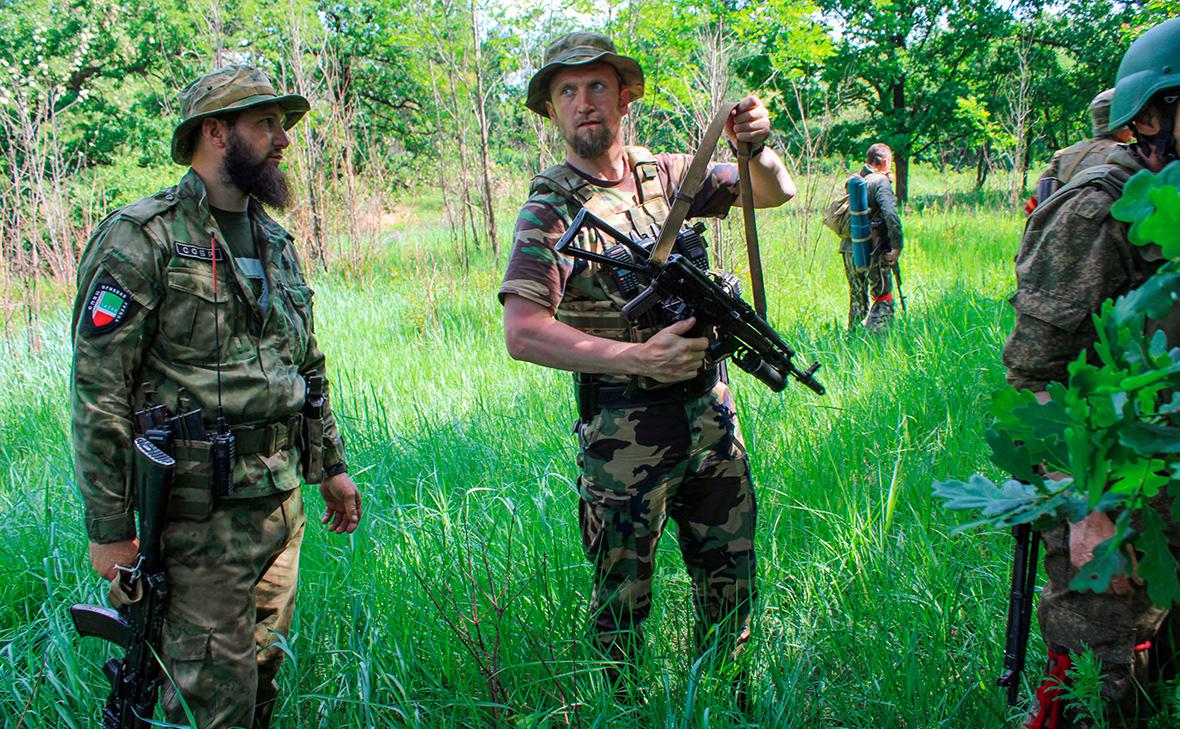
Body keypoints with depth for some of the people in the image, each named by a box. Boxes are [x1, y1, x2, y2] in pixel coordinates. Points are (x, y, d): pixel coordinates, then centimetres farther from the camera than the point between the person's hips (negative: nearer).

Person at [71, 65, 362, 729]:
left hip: (283, 501, 7)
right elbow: (99, 393, -13)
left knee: (263, 674, 16)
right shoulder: (140, 239, -11)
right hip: (200, 511, -7)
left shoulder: (274, 239, 14)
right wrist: (110, 528, -14)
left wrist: (331, 465, 20)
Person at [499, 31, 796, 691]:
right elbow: (522, 333, -20)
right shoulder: (551, 207, -10)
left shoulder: (668, 175, 5)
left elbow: (775, 193, 10)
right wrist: (637, 357, -28)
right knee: (623, 595, 8)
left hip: (711, 412, 5)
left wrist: (756, 148, -14)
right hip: (624, 432, -5)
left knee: (731, 578, 17)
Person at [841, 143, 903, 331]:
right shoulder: (880, 181, -10)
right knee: (883, 299, 0)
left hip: (849, 249, 7)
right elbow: (890, 214, -23)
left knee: (857, 297, 18)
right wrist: (897, 246, -16)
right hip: (872, 251, -7)